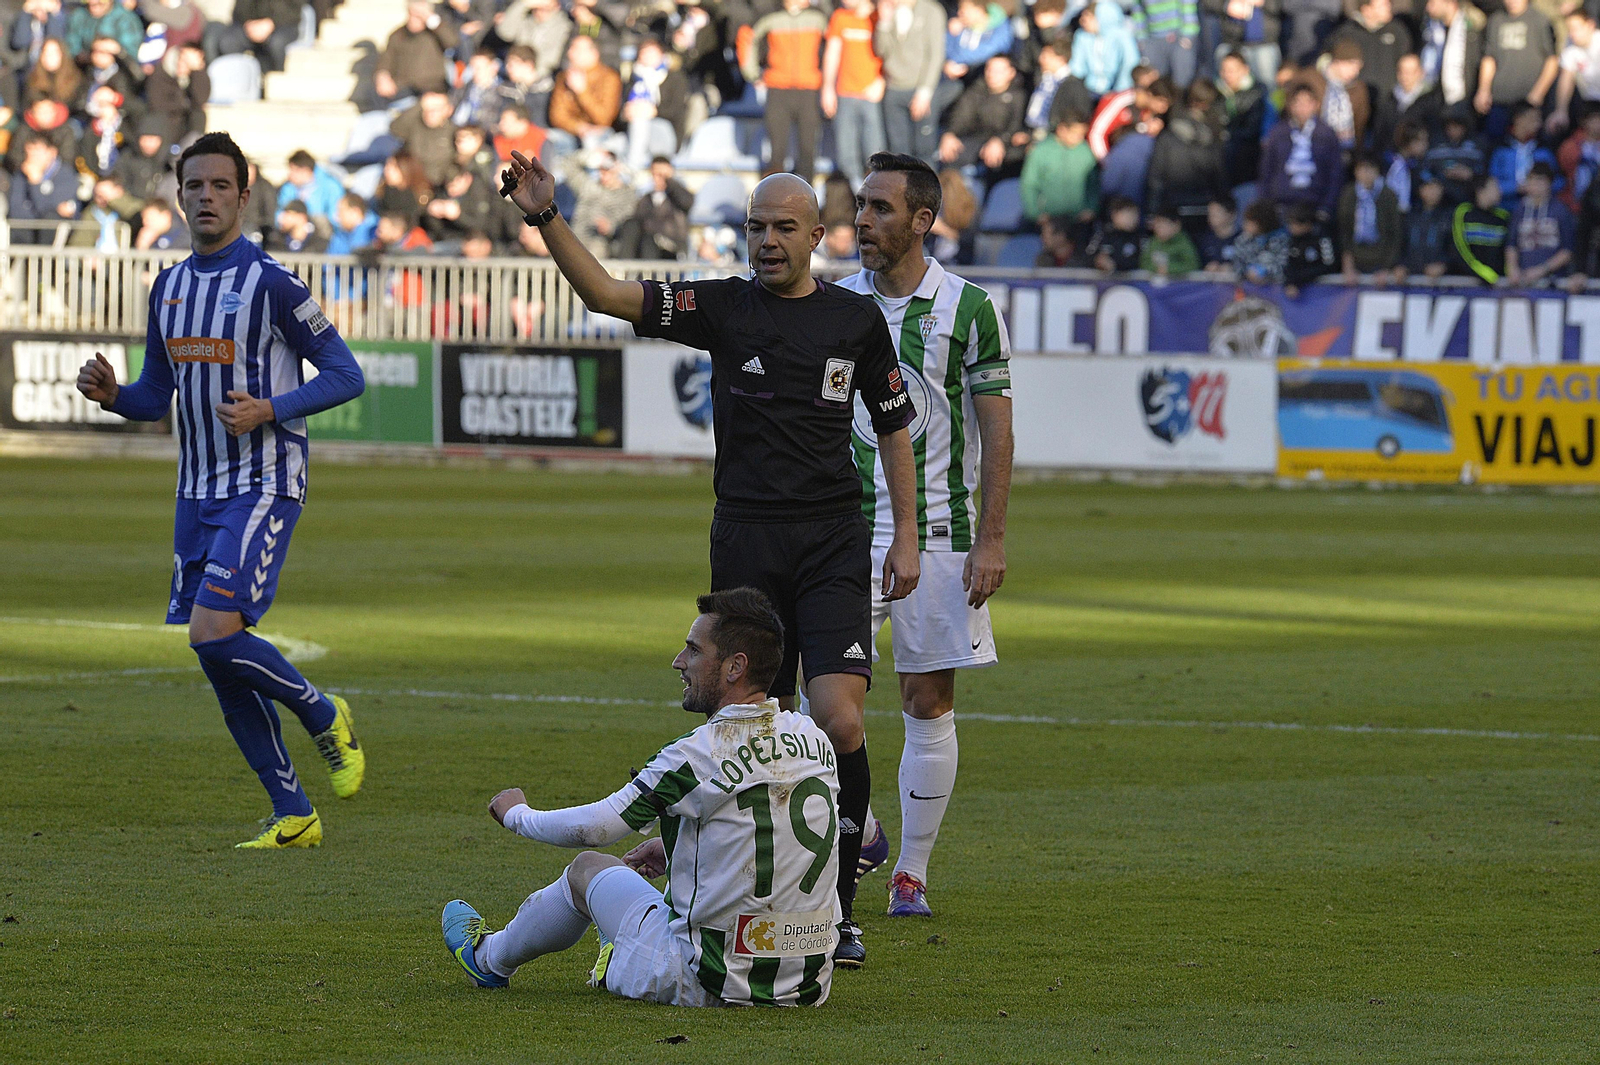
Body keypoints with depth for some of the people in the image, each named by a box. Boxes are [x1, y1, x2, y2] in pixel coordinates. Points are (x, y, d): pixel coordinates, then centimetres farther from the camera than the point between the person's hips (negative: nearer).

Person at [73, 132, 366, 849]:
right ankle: (292, 815, 12)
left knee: (215, 634, -20)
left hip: (264, 487, -7)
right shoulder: (168, 288, 11)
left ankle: (324, 716, 6)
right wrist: (110, 394, -3)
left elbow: (346, 376, -7)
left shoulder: (271, 284, -9)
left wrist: (268, 410, -19)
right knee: (219, 661, 4)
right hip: (197, 493, 7)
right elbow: (155, 399, 19)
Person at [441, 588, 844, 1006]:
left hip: (708, 984, -5)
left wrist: (516, 813, 11)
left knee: (587, 868, 21)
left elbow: (590, 828, -9)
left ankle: (489, 958, 48)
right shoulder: (815, 739, 1)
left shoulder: (700, 754, -18)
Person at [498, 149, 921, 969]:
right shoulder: (721, 307, 2)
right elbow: (605, 294, -9)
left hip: (834, 542, -1)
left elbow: (893, 427, 14)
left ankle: (837, 909, -4)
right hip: (744, 539, 1)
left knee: (838, 723, -15)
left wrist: (906, 537, 7)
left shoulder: (857, 319, 5)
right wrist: (546, 219, -23)